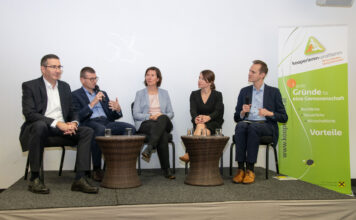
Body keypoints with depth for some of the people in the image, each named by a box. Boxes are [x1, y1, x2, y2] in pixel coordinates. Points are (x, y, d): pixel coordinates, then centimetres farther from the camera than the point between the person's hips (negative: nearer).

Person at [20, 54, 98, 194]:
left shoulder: (65, 87, 15)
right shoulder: (30, 86, -2)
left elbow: (71, 112, 16)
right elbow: (29, 113, -14)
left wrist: (73, 123, -9)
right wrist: (57, 123, -25)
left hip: (62, 127, 5)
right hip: (40, 127, -5)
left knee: (87, 131, -18)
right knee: (40, 125, -39)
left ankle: (80, 179, -24)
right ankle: (34, 179, -27)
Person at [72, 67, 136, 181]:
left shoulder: (102, 94, 27)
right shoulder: (76, 95, 11)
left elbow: (112, 116, 22)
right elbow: (78, 117, -5)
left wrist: (118, 110, -1)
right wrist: (92, 103, -13)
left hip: (106, 122, 5)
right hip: (89, 123, -5)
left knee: (130, 128, -22)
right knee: (101, 129, -40)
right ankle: (97, 169, -25)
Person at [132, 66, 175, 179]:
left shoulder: (164, 93, 19)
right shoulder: (140, 93, 14)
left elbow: (171, 113, 13)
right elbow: (136, 114, 3)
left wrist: (161, 116, -9)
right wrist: (150, 116, -13)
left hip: (164, 122, 2)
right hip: (145, 123, -2)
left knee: (162, 119, -38)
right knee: (162, 134, -36)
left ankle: (149, 148, -46)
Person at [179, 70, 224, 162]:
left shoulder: (217, 95, 5)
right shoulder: (194, 94, 10)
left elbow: (217, 111, -10)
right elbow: (193, 110, -5)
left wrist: (208, 117, -33)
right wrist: (196, 118, -30)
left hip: (213, 123, -1)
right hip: (198, 123, 1)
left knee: (201, 127, -35)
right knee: (200, 125, -35)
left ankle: (189, 154, -43)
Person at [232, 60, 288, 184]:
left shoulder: (273, 92, 9)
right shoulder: (244, 91, 17)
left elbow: (284, 118, 6)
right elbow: (236, 118, 16)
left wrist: (270, 113, -13)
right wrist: (242, 112, -7)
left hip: (266, 126, -2)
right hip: (247, 123, 2)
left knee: (253, 127, -36)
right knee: (240, 126, -33)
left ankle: (250, 169, -32)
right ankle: (240, 168, -34)